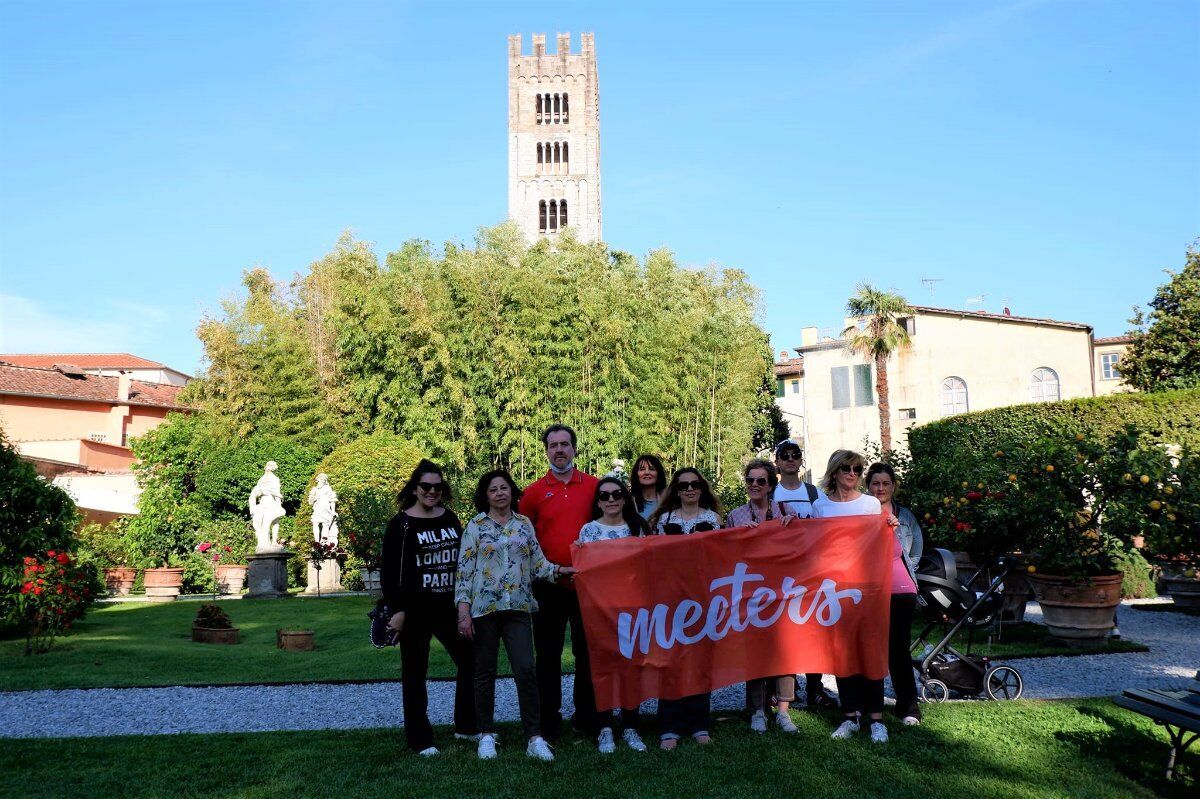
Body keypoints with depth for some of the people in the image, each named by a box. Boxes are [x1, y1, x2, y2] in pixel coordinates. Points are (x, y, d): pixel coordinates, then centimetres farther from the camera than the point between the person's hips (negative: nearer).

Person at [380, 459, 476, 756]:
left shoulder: (450, 519, 9)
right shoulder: (402, 524, -6)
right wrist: (396, 609, -14)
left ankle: (466, 726, 24)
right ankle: (419, 739, 14)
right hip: (415, 611, -5)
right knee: (415, 673, 4)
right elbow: (388, 571, -8)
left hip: (449, 608, 6)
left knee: (471, 663, 8)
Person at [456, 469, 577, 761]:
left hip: (518, 608, 2)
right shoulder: (476, 526, 1)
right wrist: (463, 612, -8)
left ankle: (535, 738, 0)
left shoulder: (524, 524, 10)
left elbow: (537, 563, 11)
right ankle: (487, 734, 20)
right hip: (484, 607, -1)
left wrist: (559, 570, -8)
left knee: (526, 670, -6)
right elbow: (464, 570, -2)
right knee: (485, 673, 6)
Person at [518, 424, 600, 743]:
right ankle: (549, 722, 17)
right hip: (548, 584, 0)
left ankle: (587, 719, 21)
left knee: (587, 652, 8)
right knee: (548, 654, 7)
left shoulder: (593, 486, 3)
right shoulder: (535, 491, 2)